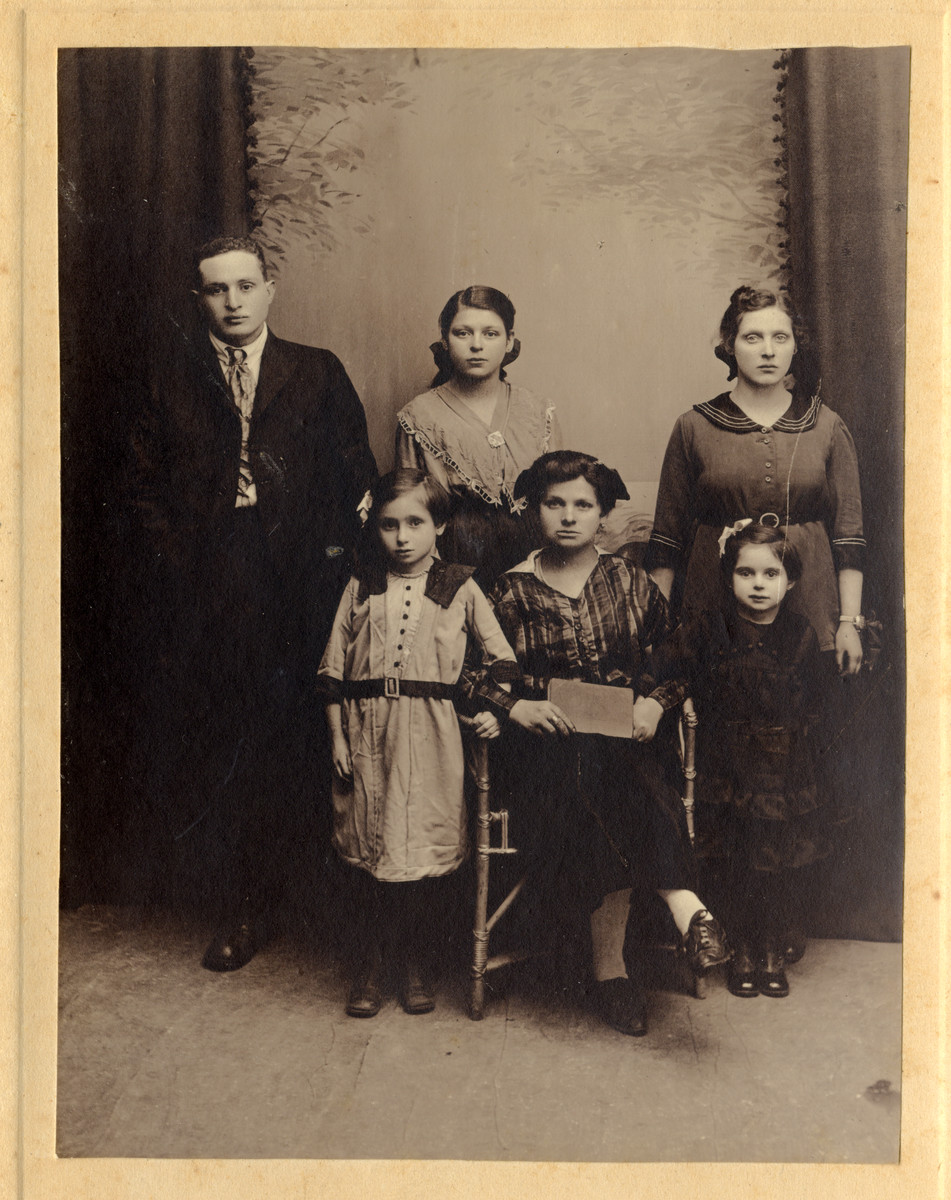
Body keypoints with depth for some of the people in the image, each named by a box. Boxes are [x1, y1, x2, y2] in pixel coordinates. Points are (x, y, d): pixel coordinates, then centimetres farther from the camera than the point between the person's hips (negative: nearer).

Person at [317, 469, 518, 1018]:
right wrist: (337, 737, 4)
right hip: (369, 735, 1)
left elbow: (501, 658, 9)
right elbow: (334, 669, 8)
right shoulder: (361, 588, 7)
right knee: (370, 852, 6)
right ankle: (370, 965, 24)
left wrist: (493, 710, -4)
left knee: (429, 849, 3)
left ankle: (415, 962, 25)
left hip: (433, 736, -1)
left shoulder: (460, 589, 3)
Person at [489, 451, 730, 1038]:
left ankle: (611, 966, -33)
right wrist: (516, 705, -11)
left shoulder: (630, 581, 13)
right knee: (596, 777, -35)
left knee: (602, 787, -34)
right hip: (545, 741, -1)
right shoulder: (512, 591, 8)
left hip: (624, 733, 1)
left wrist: (656, 702, -3)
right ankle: (685, 906, -33)